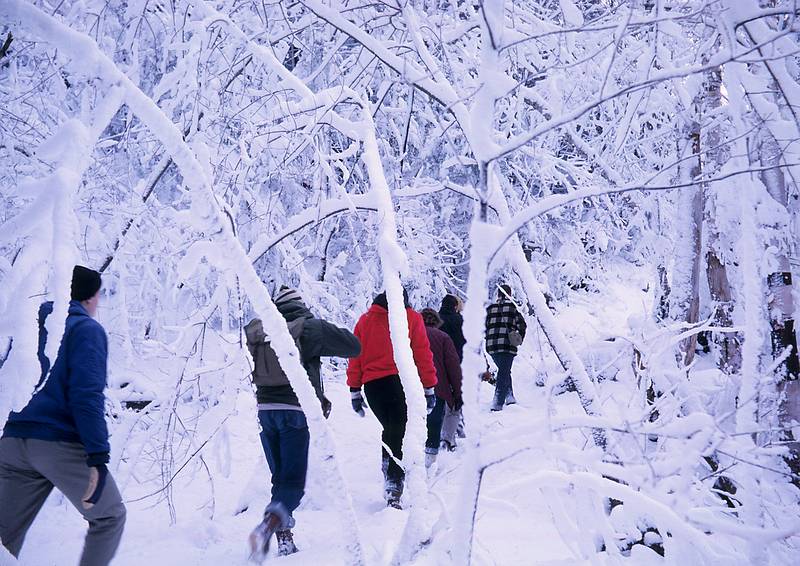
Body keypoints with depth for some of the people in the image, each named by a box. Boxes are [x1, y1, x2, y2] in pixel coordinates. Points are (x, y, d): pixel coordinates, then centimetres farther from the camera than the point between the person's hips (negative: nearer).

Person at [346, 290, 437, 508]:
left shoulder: (365, 320, 15)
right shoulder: (412, 318, 6)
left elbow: (355, 357, 11)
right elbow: (423, 355, 1)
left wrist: (355, 392, 14)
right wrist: (429, 389, 4)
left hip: (372, 385, 3)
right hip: (401, 382, -3)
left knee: (389, 431, 22)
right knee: (399, 435, -2)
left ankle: (389, 472, 16)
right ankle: (394, 488, -12)